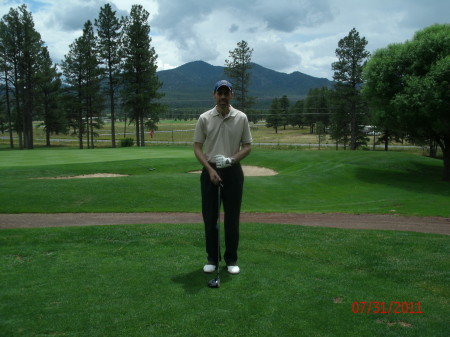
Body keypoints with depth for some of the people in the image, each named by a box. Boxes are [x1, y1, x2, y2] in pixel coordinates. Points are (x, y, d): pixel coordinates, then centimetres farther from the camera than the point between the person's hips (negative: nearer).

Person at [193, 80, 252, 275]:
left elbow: (247, 146, 2)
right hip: (210, 172, 0)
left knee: (232, 218, 4)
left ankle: (231, 259, 18)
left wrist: (231, 159, -15)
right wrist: (210, 169, -13)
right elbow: (197, 148, 0)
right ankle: (212, 258, 19)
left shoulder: (241, 118, 0)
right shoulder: (204, 118, -1)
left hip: (233, 172, 0)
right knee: (210, 217, 4)